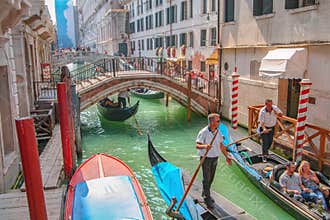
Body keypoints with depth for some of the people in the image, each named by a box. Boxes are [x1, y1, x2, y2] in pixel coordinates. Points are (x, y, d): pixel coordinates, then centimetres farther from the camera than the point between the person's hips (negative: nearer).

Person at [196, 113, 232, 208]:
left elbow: (221, 145, 12)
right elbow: (197, 145, -22)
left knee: (211, 178, 17)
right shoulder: (203, 132, -19)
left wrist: (227, 156, 13)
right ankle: (207, 198, 11)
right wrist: (205, 146, -42)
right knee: (206, 178, -1)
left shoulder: (218, 131, 2)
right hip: (206, 158, -6)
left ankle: (205, 193, 36)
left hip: (215, 158, 6)